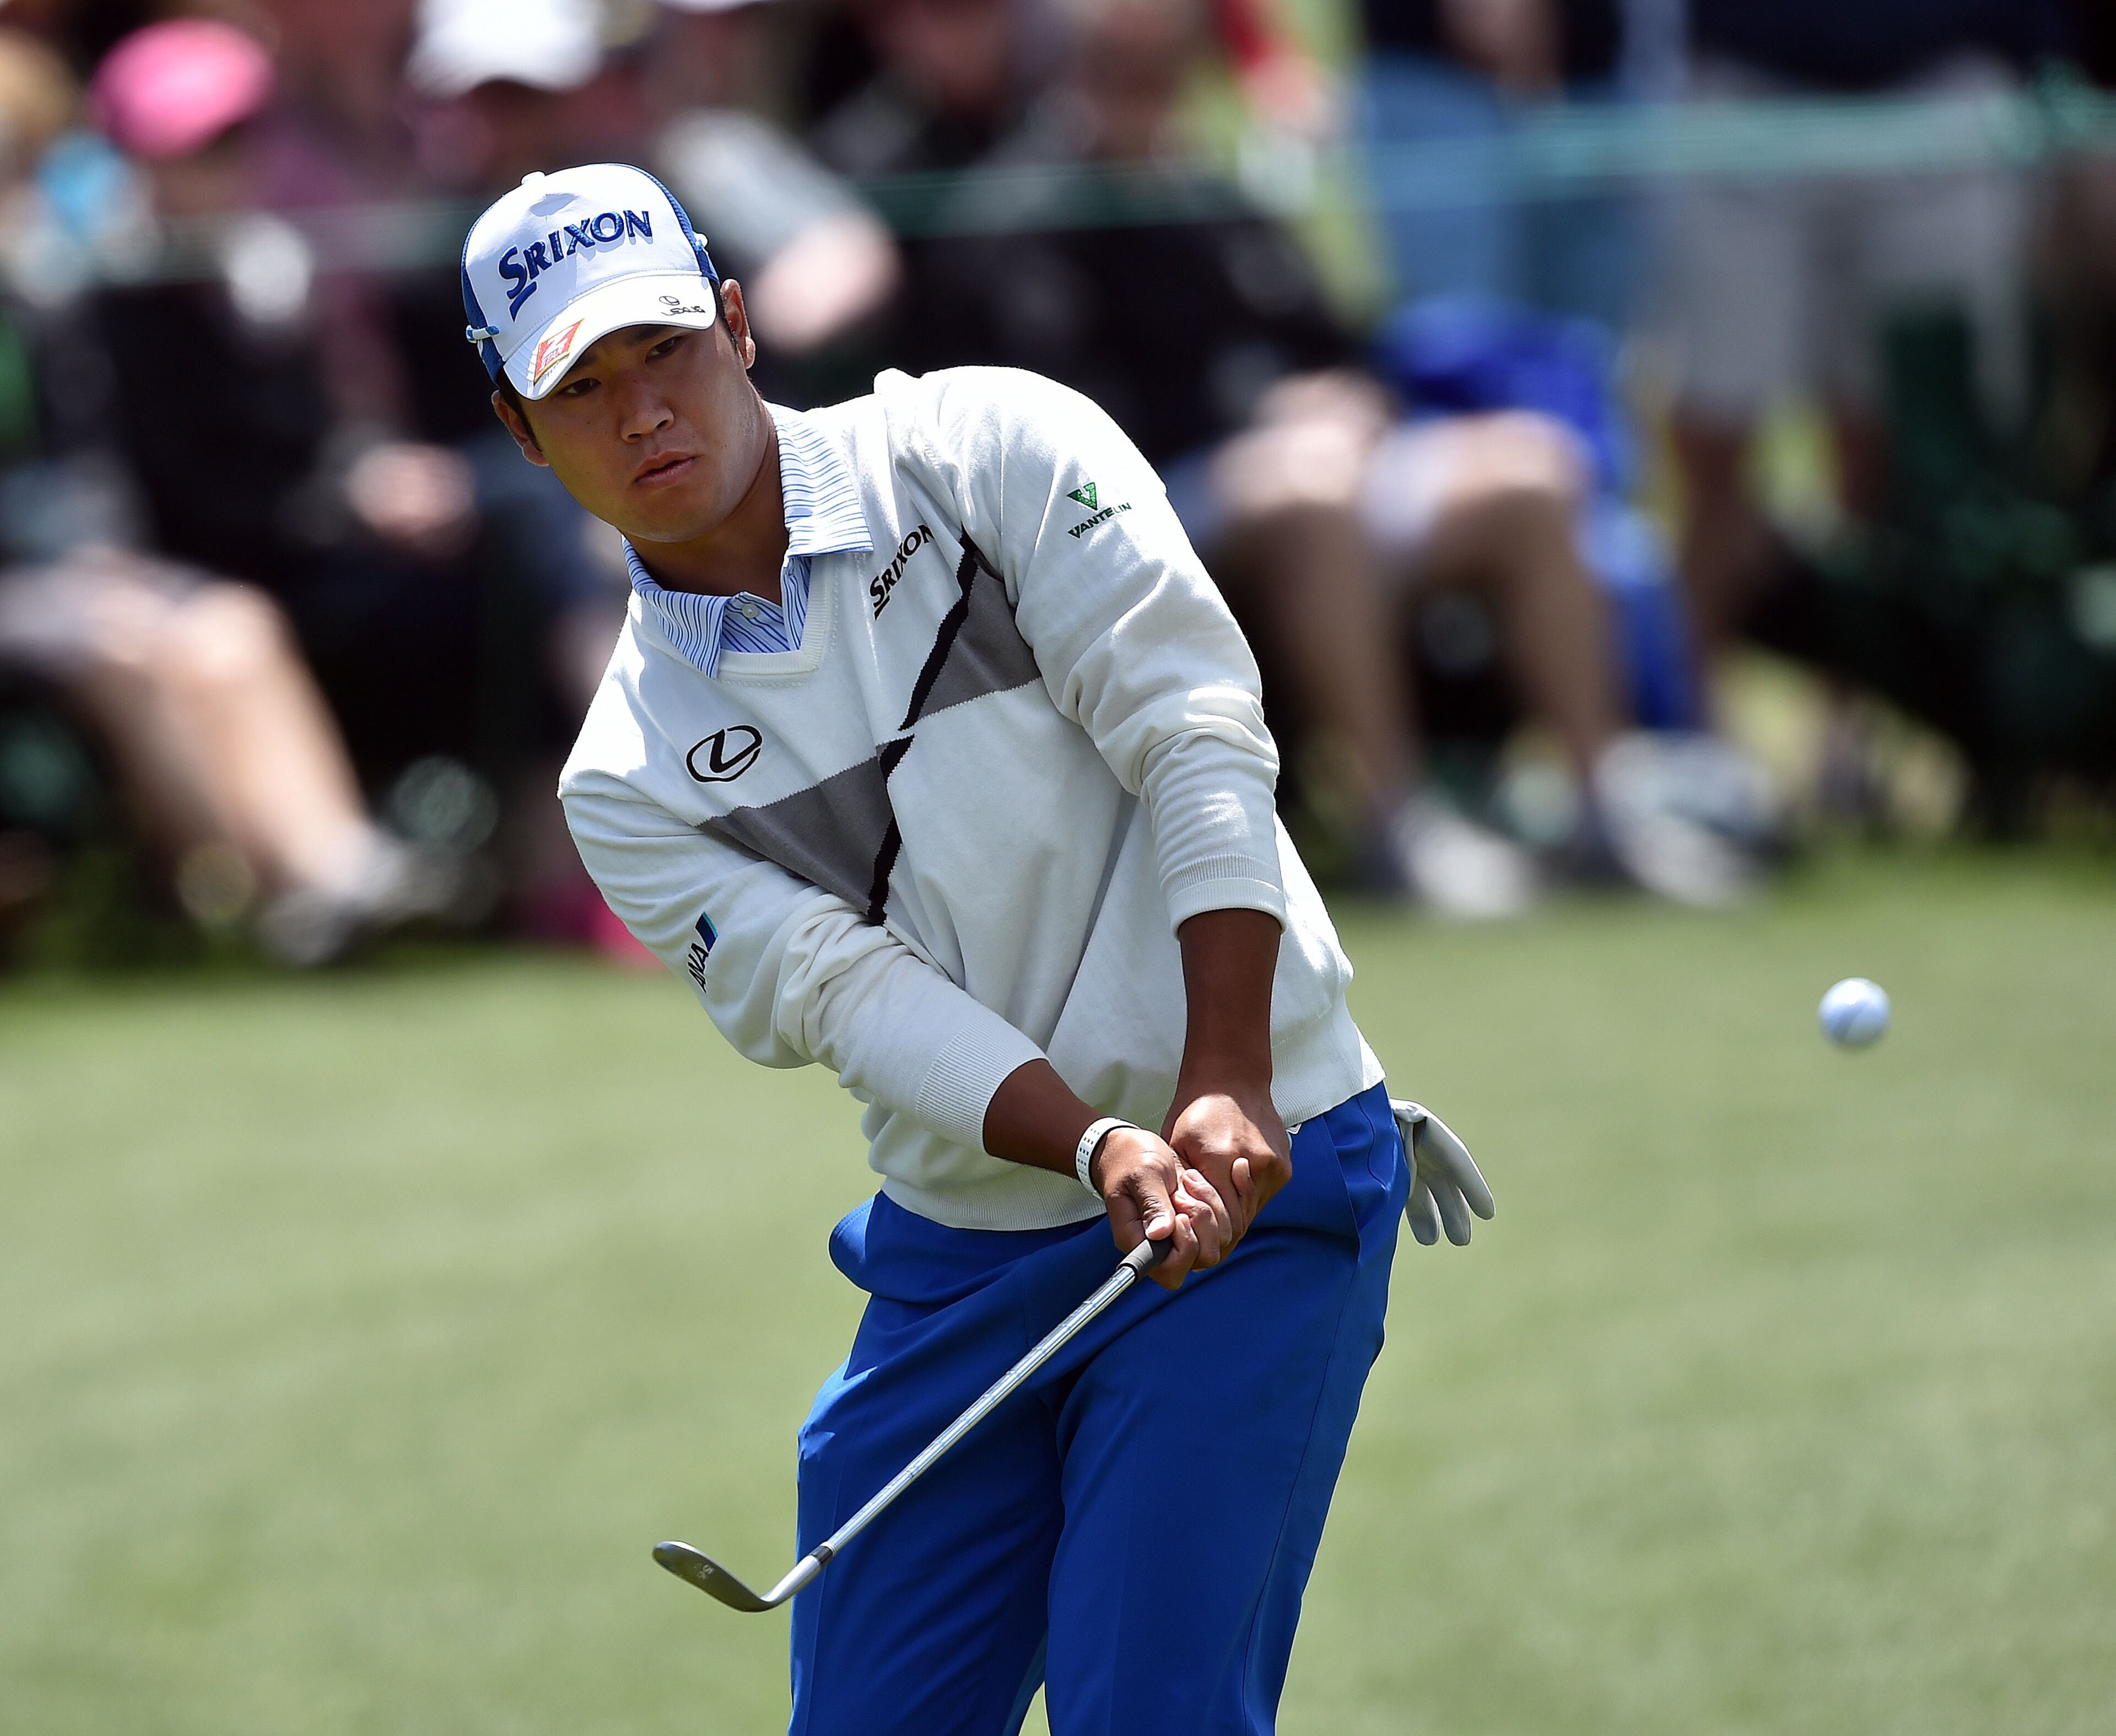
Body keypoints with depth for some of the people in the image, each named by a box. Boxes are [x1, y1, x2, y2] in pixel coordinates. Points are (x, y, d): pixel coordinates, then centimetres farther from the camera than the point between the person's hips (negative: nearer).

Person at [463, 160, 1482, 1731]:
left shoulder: (992, 450, -3)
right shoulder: (631, 783, 4)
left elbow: (1199, 737, -11)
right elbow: (848, 995, -9)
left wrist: (1221, 1092, -23)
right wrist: (1097, 1152, -26)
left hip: (1256, 1179, -4)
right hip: (957, 1255, 5)